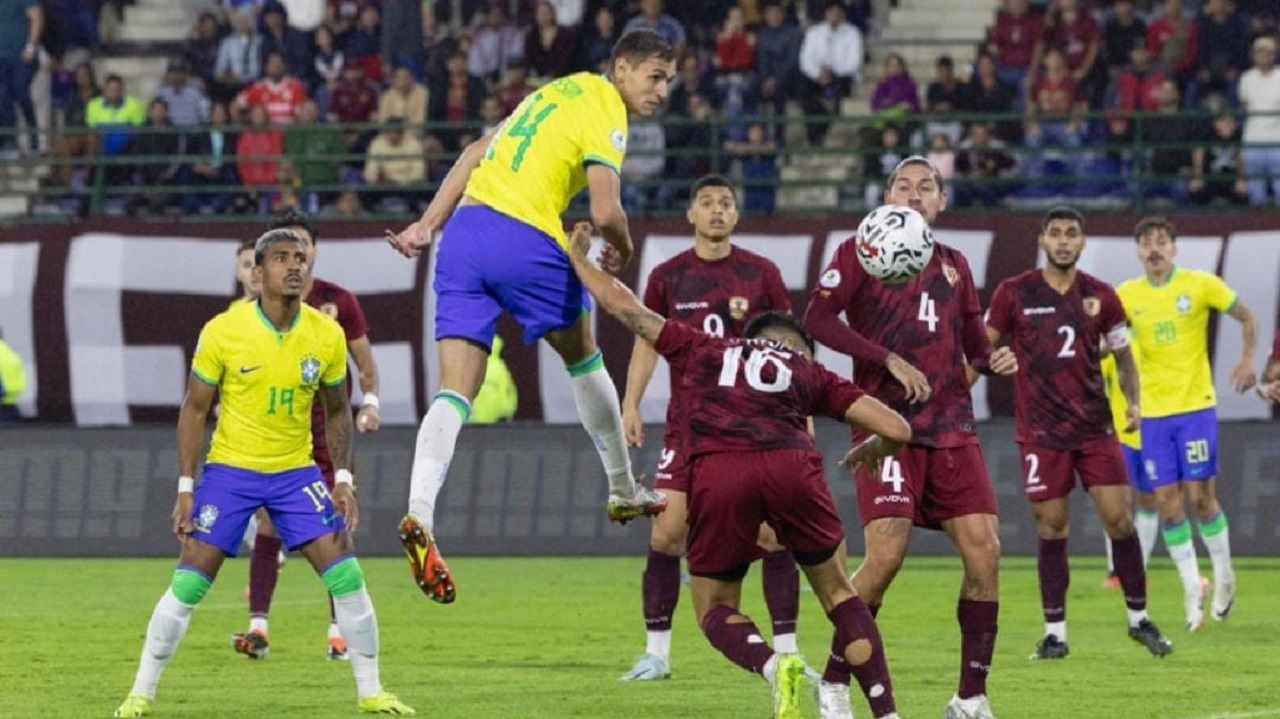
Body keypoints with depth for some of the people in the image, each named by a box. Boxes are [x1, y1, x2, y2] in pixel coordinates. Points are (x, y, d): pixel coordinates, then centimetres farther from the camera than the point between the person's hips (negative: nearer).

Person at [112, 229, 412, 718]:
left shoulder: (327, 335, -6)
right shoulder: (223, 331, -12)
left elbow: (336, 410, 8)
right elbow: (195, 409, -4)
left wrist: (343, 480, -1)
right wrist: (185, 488, -8)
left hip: (296, 472, 2)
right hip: (230, 470, -2)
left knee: (346, 576, -7)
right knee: (188, 584, -7)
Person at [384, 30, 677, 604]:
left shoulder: (560, 92, 23)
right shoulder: (606, 113, -3)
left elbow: (477, 153, 22)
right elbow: (605, 212, -13)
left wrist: (429, 224, 19)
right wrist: (623, 249, 10)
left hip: (464, 232, 6)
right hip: (524, 239, -6)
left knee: (455, 392, -5)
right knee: (582, 356, 20)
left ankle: (420, 514, -26)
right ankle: (624, 492, 35)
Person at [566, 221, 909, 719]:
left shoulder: (703, 350, 32)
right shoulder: (811, 373, 29)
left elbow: (623, 306, 40)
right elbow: (896, 428, 23)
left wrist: (577, 258, 59)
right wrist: (873, 452, 46)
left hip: (716, 472, 0)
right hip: (790, 464, 0)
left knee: (715, 610, 15)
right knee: (839, 594, 19)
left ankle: (774, 666, -15)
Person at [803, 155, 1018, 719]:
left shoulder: (953, 266, 18)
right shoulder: (861, 252, 3)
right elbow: (817, 318, -8)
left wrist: (993, 359, 2)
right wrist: (890, 360, -15)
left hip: (952, 430, 5)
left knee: (983, 554, -7)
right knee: (885, 555, -17)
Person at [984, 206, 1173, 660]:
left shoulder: (1101, 297, 5)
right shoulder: (1014, 294, -1)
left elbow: (1123, 357, 15)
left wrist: (1132, 400, -1)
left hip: (1095, 426, 2)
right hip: (1041, 431, -2)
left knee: (1119, 519, -3)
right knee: (1052, 530, -2)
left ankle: (1139, 619, 11)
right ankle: (1055, 633, 7)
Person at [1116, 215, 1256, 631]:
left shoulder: (1200, 285, -4)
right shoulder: (1126, 296, 3)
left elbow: (1246, 317, 6)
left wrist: (1247, 360, -9)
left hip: (1196, 405, -2)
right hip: (1153, 412, 2)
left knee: (1200, 495, -4)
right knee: (1167, 500, -1)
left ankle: (1223, 574, 17)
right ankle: (1191, 585, 12)